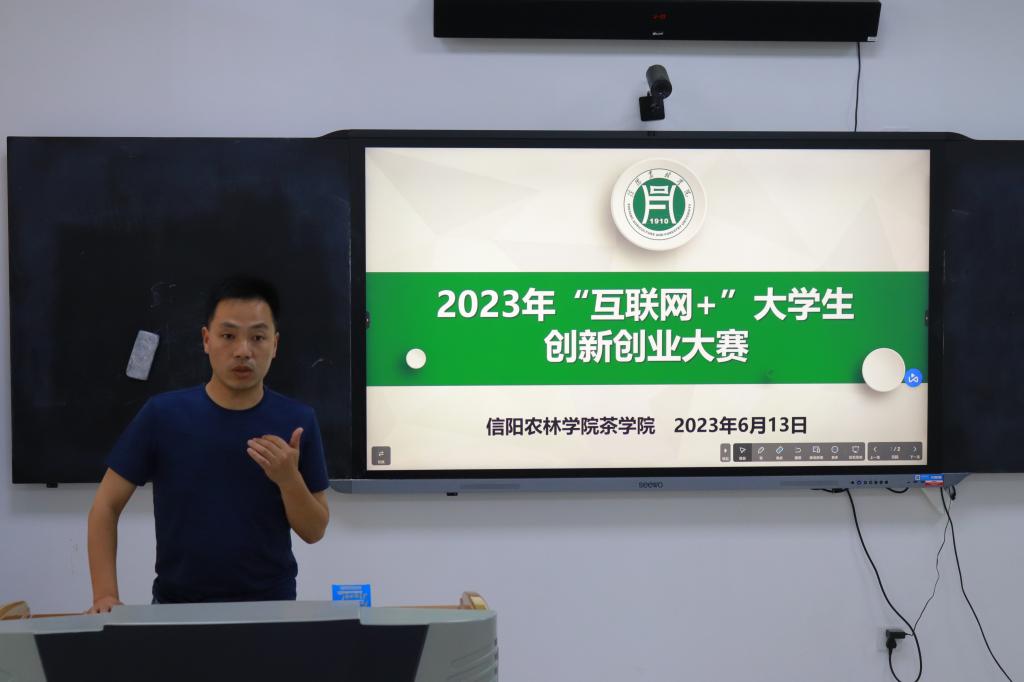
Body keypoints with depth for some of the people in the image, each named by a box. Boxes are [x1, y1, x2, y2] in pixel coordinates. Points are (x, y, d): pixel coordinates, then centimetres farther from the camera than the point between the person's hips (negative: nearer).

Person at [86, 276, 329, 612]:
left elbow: (314, 531, 4)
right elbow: (106, 507, 2)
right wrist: (105, 595, -8)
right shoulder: (162, 415, -4)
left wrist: (288, 477, -14)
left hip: (269, 606, 1)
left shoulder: (298, 422, -1)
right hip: (176, 606, 0)